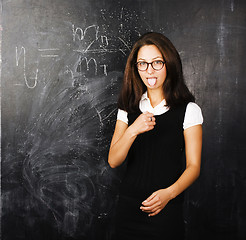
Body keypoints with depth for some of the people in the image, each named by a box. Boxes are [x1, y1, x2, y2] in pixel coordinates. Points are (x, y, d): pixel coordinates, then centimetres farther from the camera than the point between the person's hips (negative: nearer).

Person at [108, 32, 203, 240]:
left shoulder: (188, 110, -5)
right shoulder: (129, 108, 7)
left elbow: (193, 166, -8)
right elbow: (113, 161, -1)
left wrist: (169, 193, -25)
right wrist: (133, 130, -18)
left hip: (166, 209, -3)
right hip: (128, 206, 3)